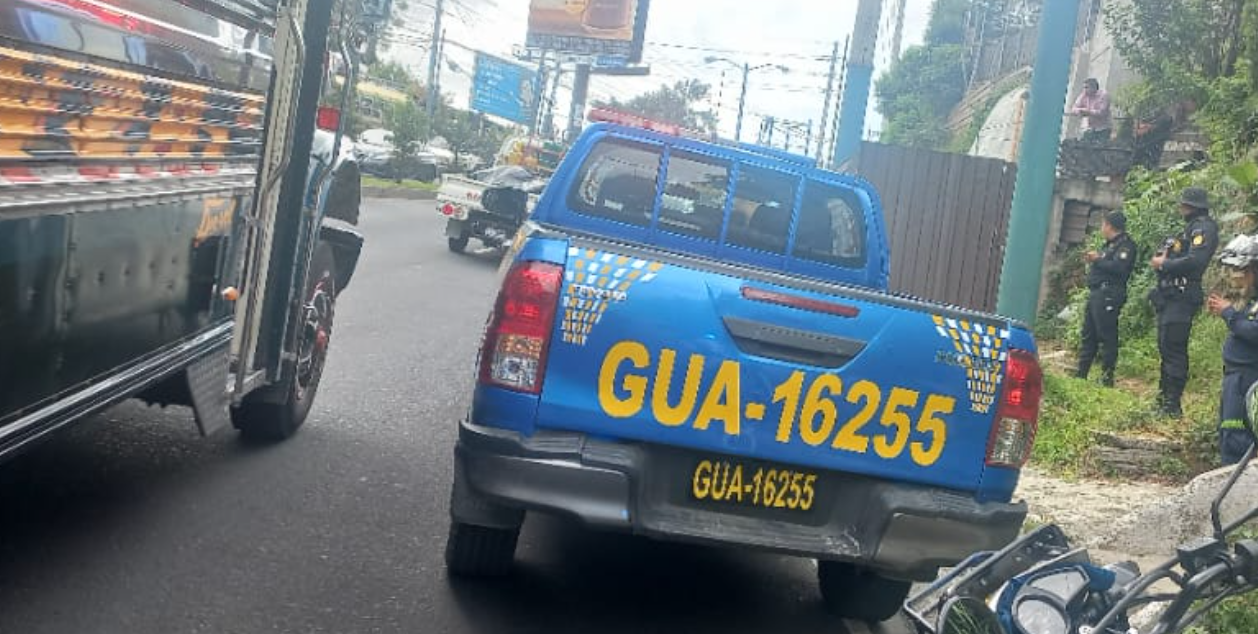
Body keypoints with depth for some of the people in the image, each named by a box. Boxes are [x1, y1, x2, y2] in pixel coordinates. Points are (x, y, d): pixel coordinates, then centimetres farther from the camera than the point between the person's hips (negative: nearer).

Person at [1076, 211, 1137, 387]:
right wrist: (1093, 259, 7)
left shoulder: (1126, 245, -8)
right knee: (1088, 336, 11)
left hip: (1108, 296, -10)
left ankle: (1107, 379, -7)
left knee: (1107, 338, -9)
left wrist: (1098, 259, -11)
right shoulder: (1110, 244, 23)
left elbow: (1118, 267, -22)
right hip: (1096, 293, 10)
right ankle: (1080, 375, 16)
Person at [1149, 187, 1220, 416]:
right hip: (1171, 294, 10)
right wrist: (1161, 260, -1)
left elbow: (1195, 261, -23)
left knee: (1173, 348, -11)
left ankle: (1172, 405, -11)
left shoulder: (1203, 228, -10)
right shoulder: (1191, 227, 21)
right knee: (1166, 347, 14)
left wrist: (1164, 264, -12)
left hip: (1181, 296, -10)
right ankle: (1164, 397, 21)